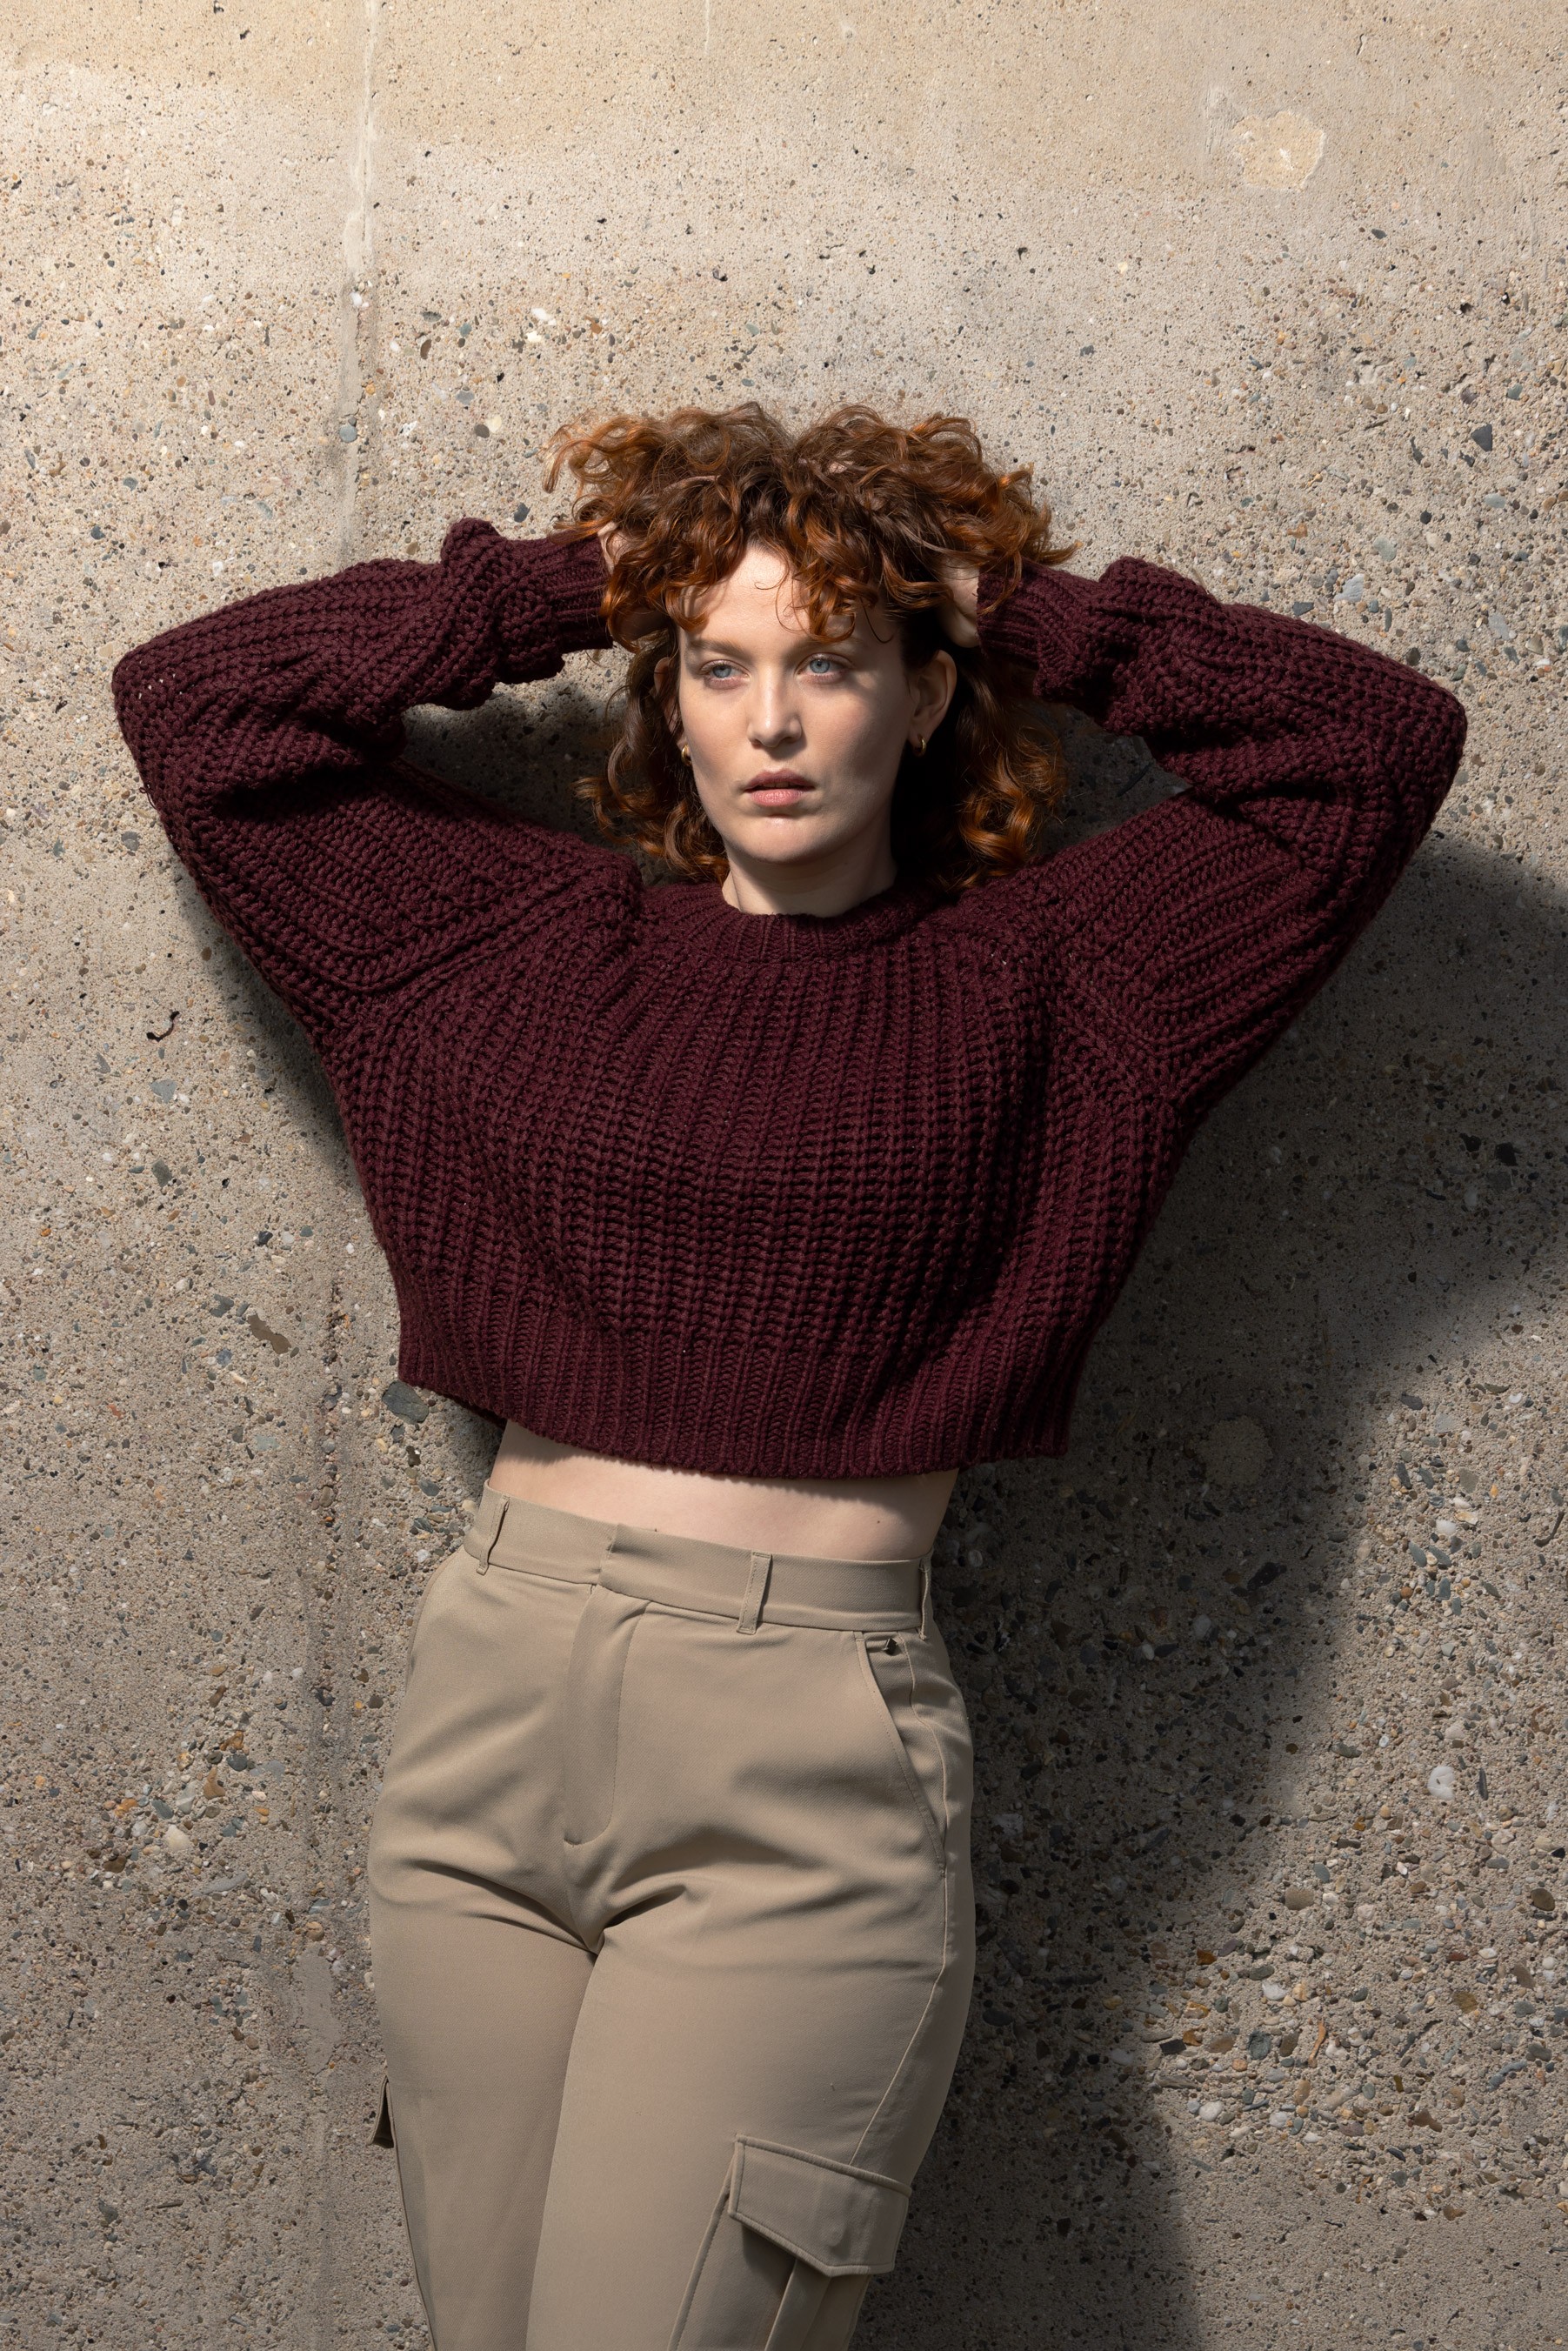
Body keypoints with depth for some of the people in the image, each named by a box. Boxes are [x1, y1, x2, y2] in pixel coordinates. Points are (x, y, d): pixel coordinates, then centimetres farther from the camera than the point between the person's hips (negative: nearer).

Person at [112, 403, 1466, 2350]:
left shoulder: (1031, 979, 5)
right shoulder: (526, 934, 11)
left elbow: (1381, 741, 1)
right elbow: (191, 698, 14)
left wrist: (1038, 628, 6)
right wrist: (544, 598, 11)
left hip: (810, 1771, -3)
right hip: (490, 1703, 3)